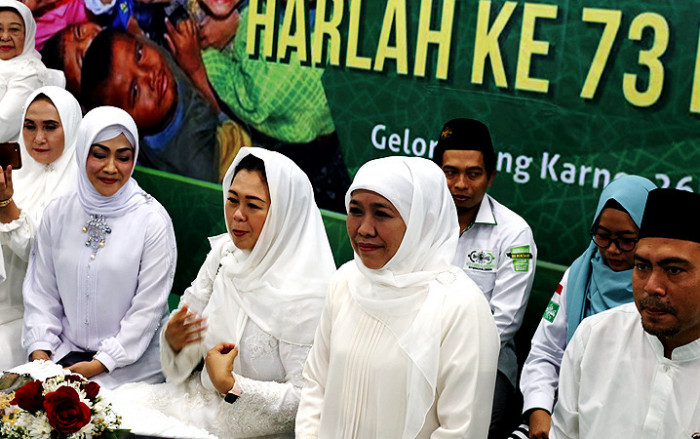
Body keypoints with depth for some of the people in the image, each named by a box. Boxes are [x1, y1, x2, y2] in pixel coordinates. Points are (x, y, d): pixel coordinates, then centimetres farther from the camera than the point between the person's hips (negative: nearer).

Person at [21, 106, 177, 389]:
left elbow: (148, 308, -9)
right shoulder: (58, 213, 4)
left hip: (132, 359, -4)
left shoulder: (153, 220, -9)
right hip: (65, 351, 4)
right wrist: (39, 352, -4)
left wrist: (101, 363, -13)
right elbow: (41, 292, 9)